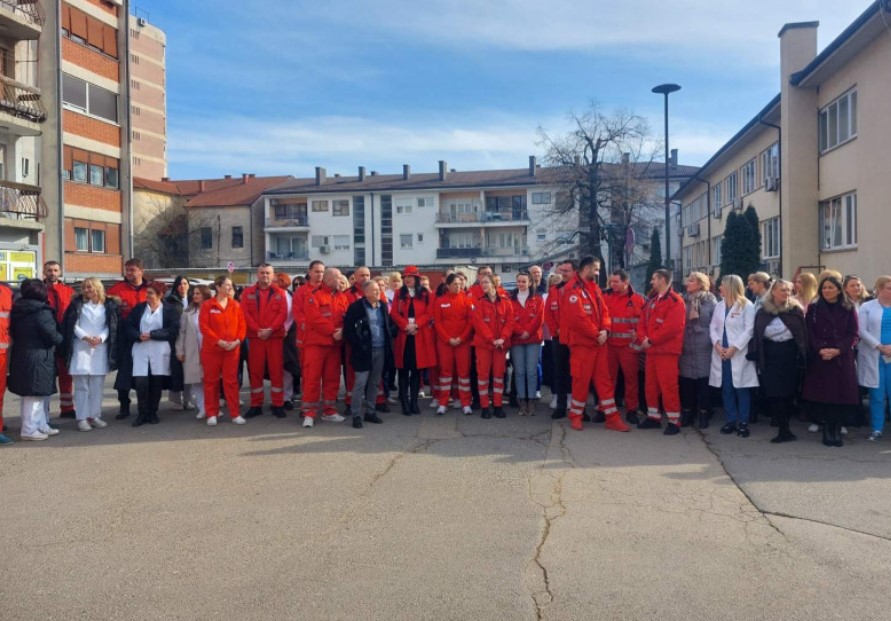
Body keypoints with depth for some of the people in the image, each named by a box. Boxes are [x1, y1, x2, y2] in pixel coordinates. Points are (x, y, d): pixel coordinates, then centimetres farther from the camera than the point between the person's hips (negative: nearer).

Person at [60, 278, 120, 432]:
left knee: (97, 385, 5)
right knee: (81, 385, -2)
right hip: (81, 347, -2)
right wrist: (86, 337, -14)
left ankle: (94, 415, 13)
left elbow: (111, 326, 4)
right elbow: (73, 325, -2)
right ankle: (82, 418, 1)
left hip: (100, 348, 2)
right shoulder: (78, 303, 4)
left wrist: (101, 338, -12)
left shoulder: (108, 305, 6)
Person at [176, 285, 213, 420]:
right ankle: (202, 408, 8)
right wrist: (180, 351, 3)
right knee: (196, 380, 2)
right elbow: (182, 332, 8)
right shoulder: (188, 312, 10)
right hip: (192, 352, 2)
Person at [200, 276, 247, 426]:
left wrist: (237, 341, -12)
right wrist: (219, 341, -16)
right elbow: (203, 327, -9)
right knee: (211, 381, 5)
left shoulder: (236, 305, 6)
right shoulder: (207, 305, -3)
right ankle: (212, 414, 13)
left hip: (232, 349, 2)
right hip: (211, 349, -2)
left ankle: (235, 414, 8)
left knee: (231, 381, 4)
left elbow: (242, 325, 4)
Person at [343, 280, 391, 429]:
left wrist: (388, 344, 8)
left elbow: (387, 325, 18)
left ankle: (369, 411, 23)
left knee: (374, 383, 12)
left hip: (380, 350, 6)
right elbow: (348, 330, -9)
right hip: (364, 351, -6)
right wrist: (359, 346, -12)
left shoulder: (383, 306, 10)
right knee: (360, 383, -4)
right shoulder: (356, 307, -9)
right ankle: (357, 415, 3)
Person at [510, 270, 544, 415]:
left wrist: (527, 332, -12)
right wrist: (521, 332, -13)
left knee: (531, 371, -2)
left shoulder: (537, 299, 7)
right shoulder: (511, 299, 9)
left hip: (533, 339, -1)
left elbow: (539, 318, -3)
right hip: (516, 340, 1)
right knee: (519, 371, 1)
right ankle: (522, 402, 7)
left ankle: (531, 401, 4)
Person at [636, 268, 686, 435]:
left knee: (668, 385, -7)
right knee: (651, 385, 12)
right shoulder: (652, 301, 17)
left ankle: (674, 421, 1)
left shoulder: (675, 301, -10)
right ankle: (653, 417, 23)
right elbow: (643, 322, 14)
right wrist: (642, 339, -6)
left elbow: (672, 327, -21)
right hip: (651, 349, 8)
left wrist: (651, 340, -17)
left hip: (667, 350, -8)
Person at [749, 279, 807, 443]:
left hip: (790, 357, 0)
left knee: (788, 391, 5)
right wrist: (757, 359, -1)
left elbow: (803, 334, 0)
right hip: (770, 358, 0)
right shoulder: (762, 312, 2)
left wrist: (802, 357, -6)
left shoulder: (795, 310, -1)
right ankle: (784, 430, 6)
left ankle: (782, 421, 21)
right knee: (774, 393, -2)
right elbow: (757, 337, 4)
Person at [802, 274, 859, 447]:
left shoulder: (848, 309, 5)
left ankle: (837, 430, 8)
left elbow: (853, 334, 1)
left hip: (842, 358, 0)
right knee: (822, 393, -2)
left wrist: (837, 349, -14)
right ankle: (827, 430, 8)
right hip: (819, 358, 0)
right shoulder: (813, 308, 5)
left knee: (841, 393, -2)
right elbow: (809, 333, 0)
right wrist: (820, 349, -15)